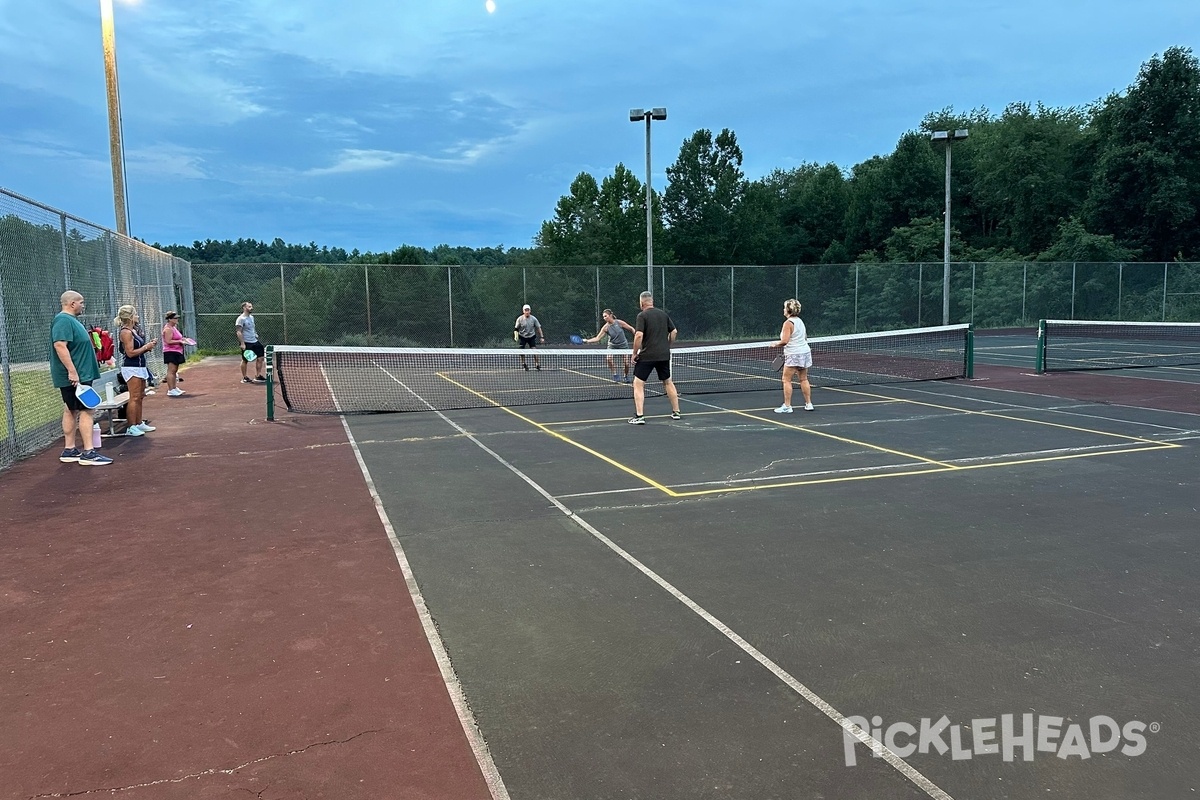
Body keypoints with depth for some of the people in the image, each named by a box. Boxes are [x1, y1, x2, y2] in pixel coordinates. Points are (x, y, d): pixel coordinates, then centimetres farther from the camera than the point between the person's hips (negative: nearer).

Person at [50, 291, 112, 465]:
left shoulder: (70, 320, 17)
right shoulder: (64, 320, -15)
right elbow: (60, 345, -26)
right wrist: (72, 371, -29)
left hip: (79, 374, 11)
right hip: (75, 376, -11)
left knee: (71, 410, 12)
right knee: (86, 411, -10)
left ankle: (69, 451, 17)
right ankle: (88, 453, -10)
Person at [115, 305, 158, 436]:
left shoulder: (134, 330, 14)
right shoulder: (126, 332, -14)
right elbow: (130, 353, -19)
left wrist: (149, 345, 6)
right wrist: (146, 347, -10)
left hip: (139, 367, 10)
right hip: (131, 368, -10)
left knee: (140, 396, 13)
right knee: (134, 398, -9)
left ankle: (139, 423, 21)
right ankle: (130, 427, -7)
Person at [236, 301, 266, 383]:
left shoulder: (251, 317, 14)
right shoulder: (241, 319, -12)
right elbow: (239, 332, -16)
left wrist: (256, 334, 16)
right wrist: (242, 343, -22)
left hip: (254, 341, 8)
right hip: (246, 343, -8)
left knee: (260, 358, 4)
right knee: (245, 360, 2)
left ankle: (258, 376, 12)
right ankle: (245, 378, 14)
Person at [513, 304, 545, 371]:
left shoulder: (533, 319, -8)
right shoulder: (520, 319, -10)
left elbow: (538, 328, -2)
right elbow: (516, 328, -4)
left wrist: (542, 337, -6)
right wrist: (516, 336, -20)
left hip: (531, 336, 0)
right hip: (522, 337, 0)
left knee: (534, 350, -12)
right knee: (522, 352, -1)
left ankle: (537, 364, -1)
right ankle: (523, 364, 18)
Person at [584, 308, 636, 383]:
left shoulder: (619, 322, -16)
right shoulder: (605, 327, -13)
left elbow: (631, 329, -4)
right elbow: (597, 338, -16)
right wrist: (587, 340, -28)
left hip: (623, 346, -1)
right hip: (612, 346, 1)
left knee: (626, 363, -9)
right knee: (609, 358, -27)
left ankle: (626, 376, 24)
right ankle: (616, 376, -9)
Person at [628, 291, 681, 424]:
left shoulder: (642, 316, -9)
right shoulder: (663, 314, 8)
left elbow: (639, 335, -19)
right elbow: (674, 332, 12)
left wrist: (634, 353, -10)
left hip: (647, 356, -6)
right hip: (664, 355, 6)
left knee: (638, 383, 0)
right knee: (668, 382, 20)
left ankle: (639, 416, -9)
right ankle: (676, 412, 24)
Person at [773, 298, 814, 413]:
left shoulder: (788, 323, -15)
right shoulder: (800, 321, 12)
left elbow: (784, 341, -22)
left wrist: (775, 344, -5)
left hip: (793, 355, -9)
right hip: (805, 352, 9)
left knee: (786, 380, -2)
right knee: (804, 379, 14)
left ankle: (787, 406, -3)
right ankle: (809, 404, 18)